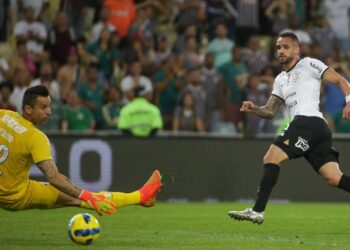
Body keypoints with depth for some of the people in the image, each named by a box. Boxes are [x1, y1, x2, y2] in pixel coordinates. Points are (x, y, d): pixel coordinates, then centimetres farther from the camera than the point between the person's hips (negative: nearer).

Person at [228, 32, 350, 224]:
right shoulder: (280, 80, 28)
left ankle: (257, 211, -16)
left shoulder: (308, 64, 6)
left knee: (271, 158, -12)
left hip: (309, 120, -8)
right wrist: (254, 109, 5)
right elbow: (270, 111, 25)